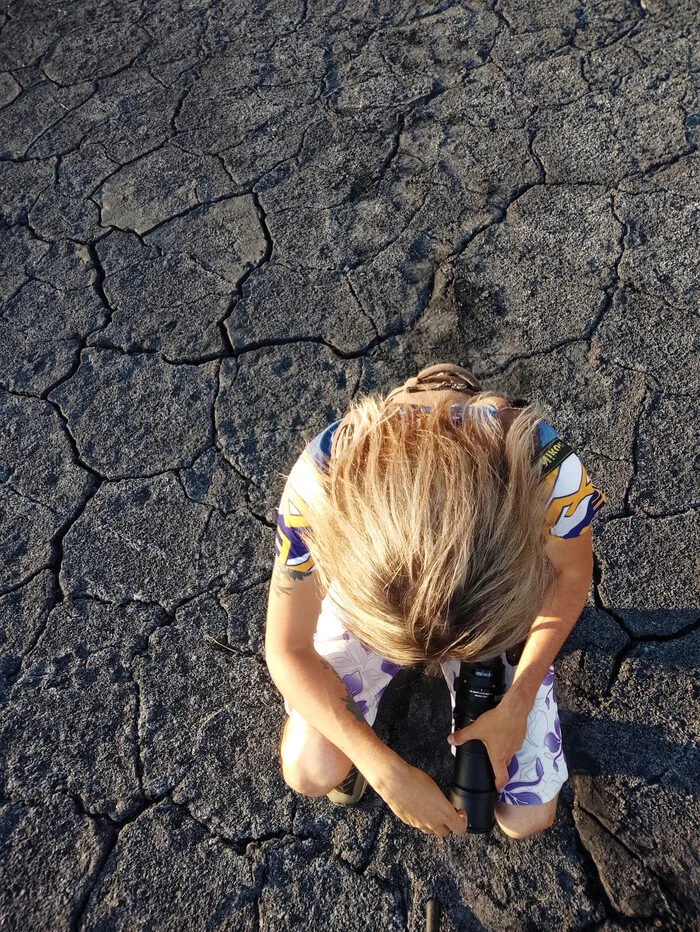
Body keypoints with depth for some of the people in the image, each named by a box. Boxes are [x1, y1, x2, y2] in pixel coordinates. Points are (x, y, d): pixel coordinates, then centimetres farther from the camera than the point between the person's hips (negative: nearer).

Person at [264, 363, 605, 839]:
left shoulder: (543, 458, -38)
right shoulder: (322, 479, -39)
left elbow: (571, 575, -14)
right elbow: (288, 650, -23)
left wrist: (515, 706, -20)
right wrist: (387, 773, -26)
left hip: (501, 611, 1)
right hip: (369, 599, 0)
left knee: (528, 818, 1)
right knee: (312, 772, -14)